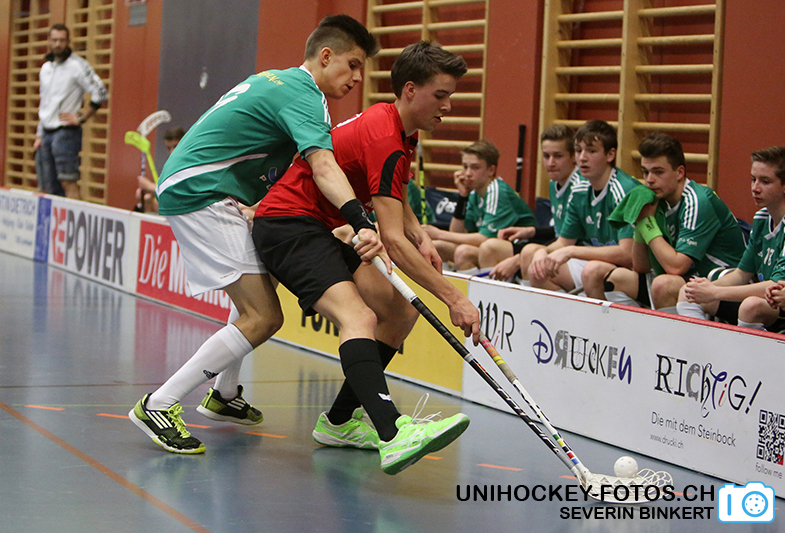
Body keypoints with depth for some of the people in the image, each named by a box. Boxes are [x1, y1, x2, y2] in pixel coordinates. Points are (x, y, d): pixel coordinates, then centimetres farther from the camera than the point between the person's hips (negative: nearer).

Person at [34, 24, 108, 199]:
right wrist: (39, 135, 18)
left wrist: (81, 118, -9)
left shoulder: (78, 65, -6)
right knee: (48, 188, 5)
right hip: (47, 133, 7)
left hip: (65, 132, -7)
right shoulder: (46, 67, 16)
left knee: (68, 183, -14)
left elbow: (100, 94, -11)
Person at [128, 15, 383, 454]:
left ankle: (224, 395, 38)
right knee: (262, 317, -16)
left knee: (259, 284, 28)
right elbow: (324, 167, -31)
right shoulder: (303, 97, -14)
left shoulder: (277, 81, 18)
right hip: (200, 193, -11)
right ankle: (159, 405, -15)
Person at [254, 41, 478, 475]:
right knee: (359, 317, -31)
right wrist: (453, 298, -28)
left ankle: (340, 421, 16)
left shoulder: (399, 129, 10)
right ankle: (393, 434, -51)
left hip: (327, 228, 11)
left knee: (400, 313, 7)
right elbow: (392, 241, -28)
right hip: (287, 226, -11)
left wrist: (420, 238, 7)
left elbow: (394, 199, 28)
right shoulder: (385, 139, -22)